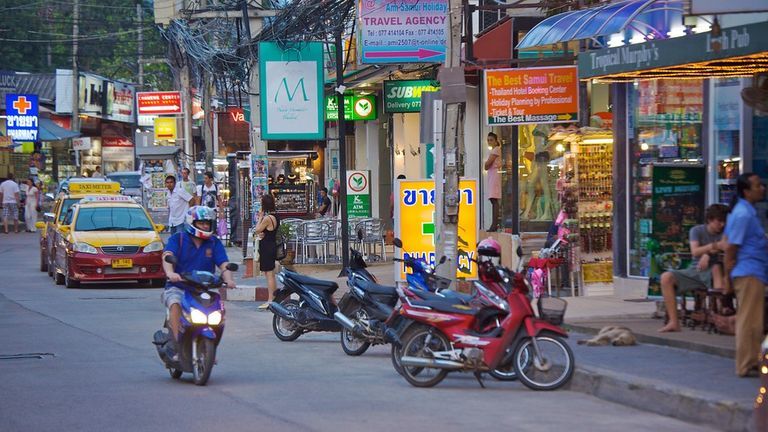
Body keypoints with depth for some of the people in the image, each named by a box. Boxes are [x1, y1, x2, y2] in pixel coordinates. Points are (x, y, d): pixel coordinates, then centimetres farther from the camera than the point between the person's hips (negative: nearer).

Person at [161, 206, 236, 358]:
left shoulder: (214, 243, 11)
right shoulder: (178, 239, 1)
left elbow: (224, 264, -2)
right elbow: (167, 256, -18)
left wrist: (228, 279, -26)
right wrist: (170, 273, -40)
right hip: (177, 288, -3)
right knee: (175, 304, -34)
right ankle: (177, 344, -33)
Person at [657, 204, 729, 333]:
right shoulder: (697, 230, 2)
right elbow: (695, 252, -14)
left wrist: (707, 254, -24)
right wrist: (714, 246, -31)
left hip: (712, 273, -2)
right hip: (694, 270, 2)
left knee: (717, 267, -38)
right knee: (666, 277, -21)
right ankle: (673, 322, -25)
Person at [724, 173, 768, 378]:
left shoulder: (747, 211, 14)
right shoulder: (743, 214, -17)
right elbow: (731, 249, -17)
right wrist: (728, 278, -15)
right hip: (749, 274, -10)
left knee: (750, 321, 15)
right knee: (750, 322, -5)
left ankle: (751, 363, 22)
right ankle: (746, 366, -1)